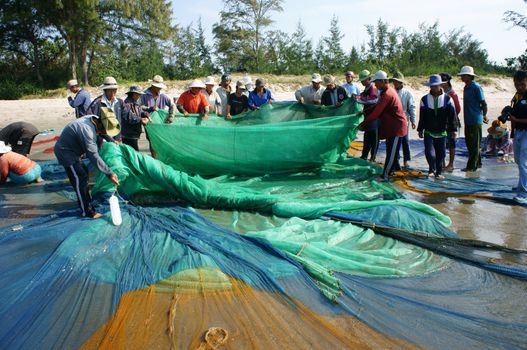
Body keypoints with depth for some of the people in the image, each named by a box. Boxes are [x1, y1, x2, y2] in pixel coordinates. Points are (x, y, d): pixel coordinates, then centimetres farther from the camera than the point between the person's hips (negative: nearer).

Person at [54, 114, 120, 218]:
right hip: (65, 152, -10)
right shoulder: (87, 131, -36)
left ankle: (87, 201, 36)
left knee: (84, 173, 19)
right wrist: (109, 173, -34)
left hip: (71, 149, 10)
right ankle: (87, 211, -3)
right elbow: (94, 156, -35)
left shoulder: (95, 118, -11)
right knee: (80, 179, -10)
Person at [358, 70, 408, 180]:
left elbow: (376, 113, -23)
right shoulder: (389, 90, 9)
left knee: (391, 152, -7)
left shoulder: (387, 95, -23)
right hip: (393, 125, 10)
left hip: (397, 127, -10)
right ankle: (395, 167, 34)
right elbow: (378, 105, 18)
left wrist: (362, 124, -17)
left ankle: (385, 175, -5)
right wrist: (364, 111, 10)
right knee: (392, 150, 20)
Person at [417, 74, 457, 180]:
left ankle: (438, 172, 21)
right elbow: (422, 116, 8)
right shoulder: (425, 99, 2)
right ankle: (432, 169, 11)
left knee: (441, 153, 6)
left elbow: (452, 116, 0)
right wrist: (420, 130, 8)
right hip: (428, 132, 0)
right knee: (429, 152, -12)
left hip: (442, 132, 0)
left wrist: (453, 129, -2)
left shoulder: (447, 99, -1)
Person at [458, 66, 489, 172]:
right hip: (468, 120, 9)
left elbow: (483, 103, -14)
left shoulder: (476, 87, -13)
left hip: (475, 120, -9)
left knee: (474, 144, -3)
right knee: (469, 143, 15)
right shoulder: (466, 87, 13)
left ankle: (472, 166, 2)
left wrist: (484, 116, -16)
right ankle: (477, 163, 26)